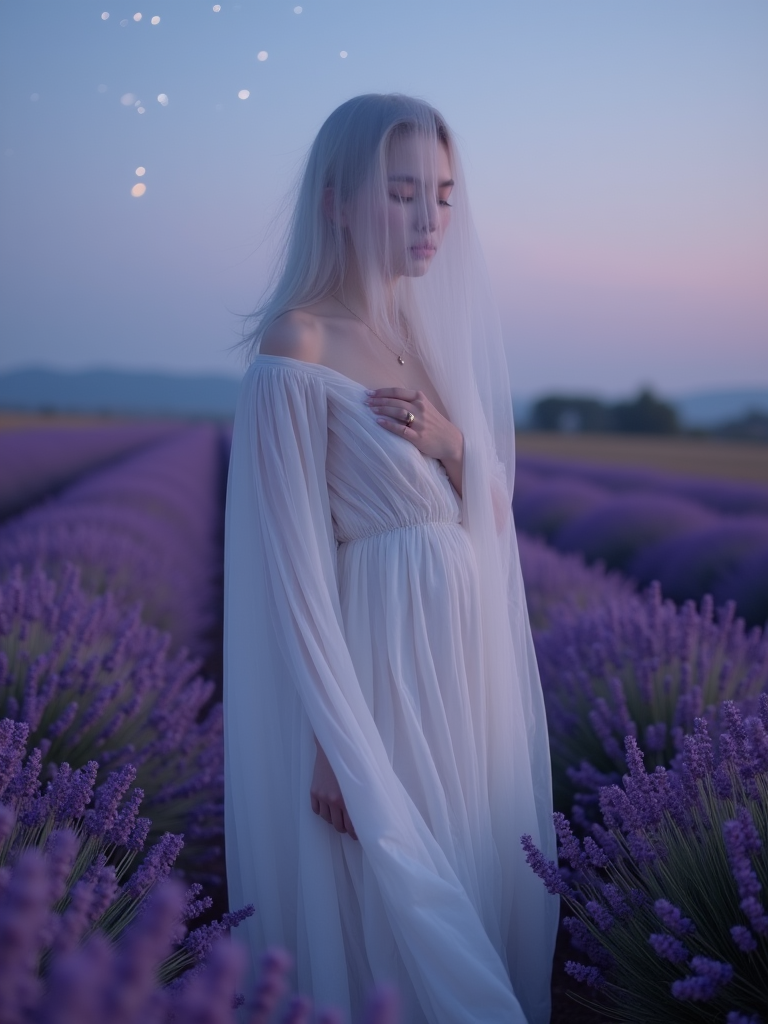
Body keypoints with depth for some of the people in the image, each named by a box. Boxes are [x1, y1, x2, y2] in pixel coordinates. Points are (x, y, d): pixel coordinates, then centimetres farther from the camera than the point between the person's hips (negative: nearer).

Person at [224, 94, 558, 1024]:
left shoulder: (434, 327, 8)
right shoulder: (299, 346, -14)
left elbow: (492, 508, 12)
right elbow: (293, 562, -16)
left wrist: (452, 447, -10)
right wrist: (336, 746, -17)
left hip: (472, 662, 7)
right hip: (378, 665, -7)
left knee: (484, 893, 17)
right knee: (395, 900, 5)